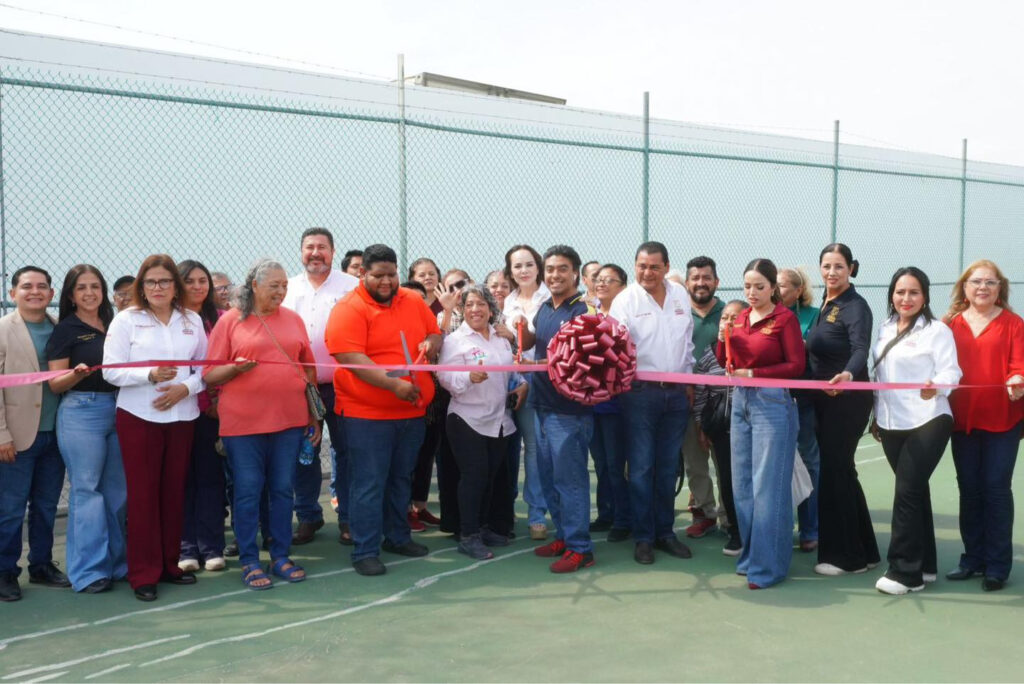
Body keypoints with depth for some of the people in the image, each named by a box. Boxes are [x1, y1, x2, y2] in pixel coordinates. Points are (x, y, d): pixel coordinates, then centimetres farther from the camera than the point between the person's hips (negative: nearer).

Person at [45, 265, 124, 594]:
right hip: (81, 412, -5)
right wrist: (77, 374, -24)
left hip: (118, 411, 5)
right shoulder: (65, 330, -1)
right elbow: (55, 384, -5)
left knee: (117, 490, 8)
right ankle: (89, 570, 1)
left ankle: (117, 562, 18)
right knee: (86, 491, -4)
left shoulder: (114, 326, 13)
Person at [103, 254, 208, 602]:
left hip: (182, 415, 3)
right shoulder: (125, 320, -1)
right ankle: (143, 573, 7)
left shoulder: (192, 320, 7)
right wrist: (150, 375, -22)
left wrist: (185, 387, -12)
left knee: (174, 491, 8)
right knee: (143, 494, 0)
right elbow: (111, 370, -7)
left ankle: (169, 564, 21)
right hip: (138, 417, -3)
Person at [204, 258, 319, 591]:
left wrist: (314, 417, 12)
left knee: (283, 489, 9)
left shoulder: (293, 319, 10)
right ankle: (249, 562, 13)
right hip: (244, 423, -3)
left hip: (290, 420, 3)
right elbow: (210, 374, 1)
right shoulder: (230, 321, 1)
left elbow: (309, 369, 14)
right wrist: (236, 368, -19)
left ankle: (281, 556, 20)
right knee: (248, 492, 2)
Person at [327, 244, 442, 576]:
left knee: (401, 479, 18)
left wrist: (432, 343, -8)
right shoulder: (349, 309, -12)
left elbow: (435, 334, 18)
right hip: (367, 414, -6)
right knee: (369, 483, -2)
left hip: (412, 411, 6)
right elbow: (351, 358, -21)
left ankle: (398, 537, 33)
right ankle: (365, 552, 7)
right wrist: (395, 385, -29)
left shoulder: (414, 301, 7)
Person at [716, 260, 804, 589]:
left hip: (772, 404, -7)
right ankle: (749, 554, 24)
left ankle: (768, 565, 3)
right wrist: (723, 336, -3)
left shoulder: (785, 318, -6)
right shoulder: (740, 317, 11)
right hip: (741, 402, 7)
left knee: (768, 486, -4)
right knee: (742, 484, 12)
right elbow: (725, 361, 15)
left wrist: (753, 373, -14)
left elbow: (796, 365, -9)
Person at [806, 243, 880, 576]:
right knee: (841, 472, 13)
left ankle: (844, 555, 8)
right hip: (825, 399, 9)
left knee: (834, 472, -4)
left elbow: (861, 349, -31)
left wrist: (848, 374, -47)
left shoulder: (856, 307, -13)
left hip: (846, 400, -9)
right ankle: (863, 551, 24)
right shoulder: (825, 306, 13)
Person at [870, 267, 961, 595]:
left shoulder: (937, 330, -6)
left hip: (926, 422, -6)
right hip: (891, 424, 6)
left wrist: (935, 387, -36)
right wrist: (876, 415, 19)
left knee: (907, 492, -9)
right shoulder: (885, 330, 12)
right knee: (914, 491, 13)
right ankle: (924, 564, 22)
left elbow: (950, 371, -15)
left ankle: (905, 570, -2)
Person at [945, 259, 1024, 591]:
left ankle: (997, 566, 9)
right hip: (962, 418, 3)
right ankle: (973, 558, 22)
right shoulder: (951, 324, 8)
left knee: (996, 488, -1)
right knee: (969, 488, 10)